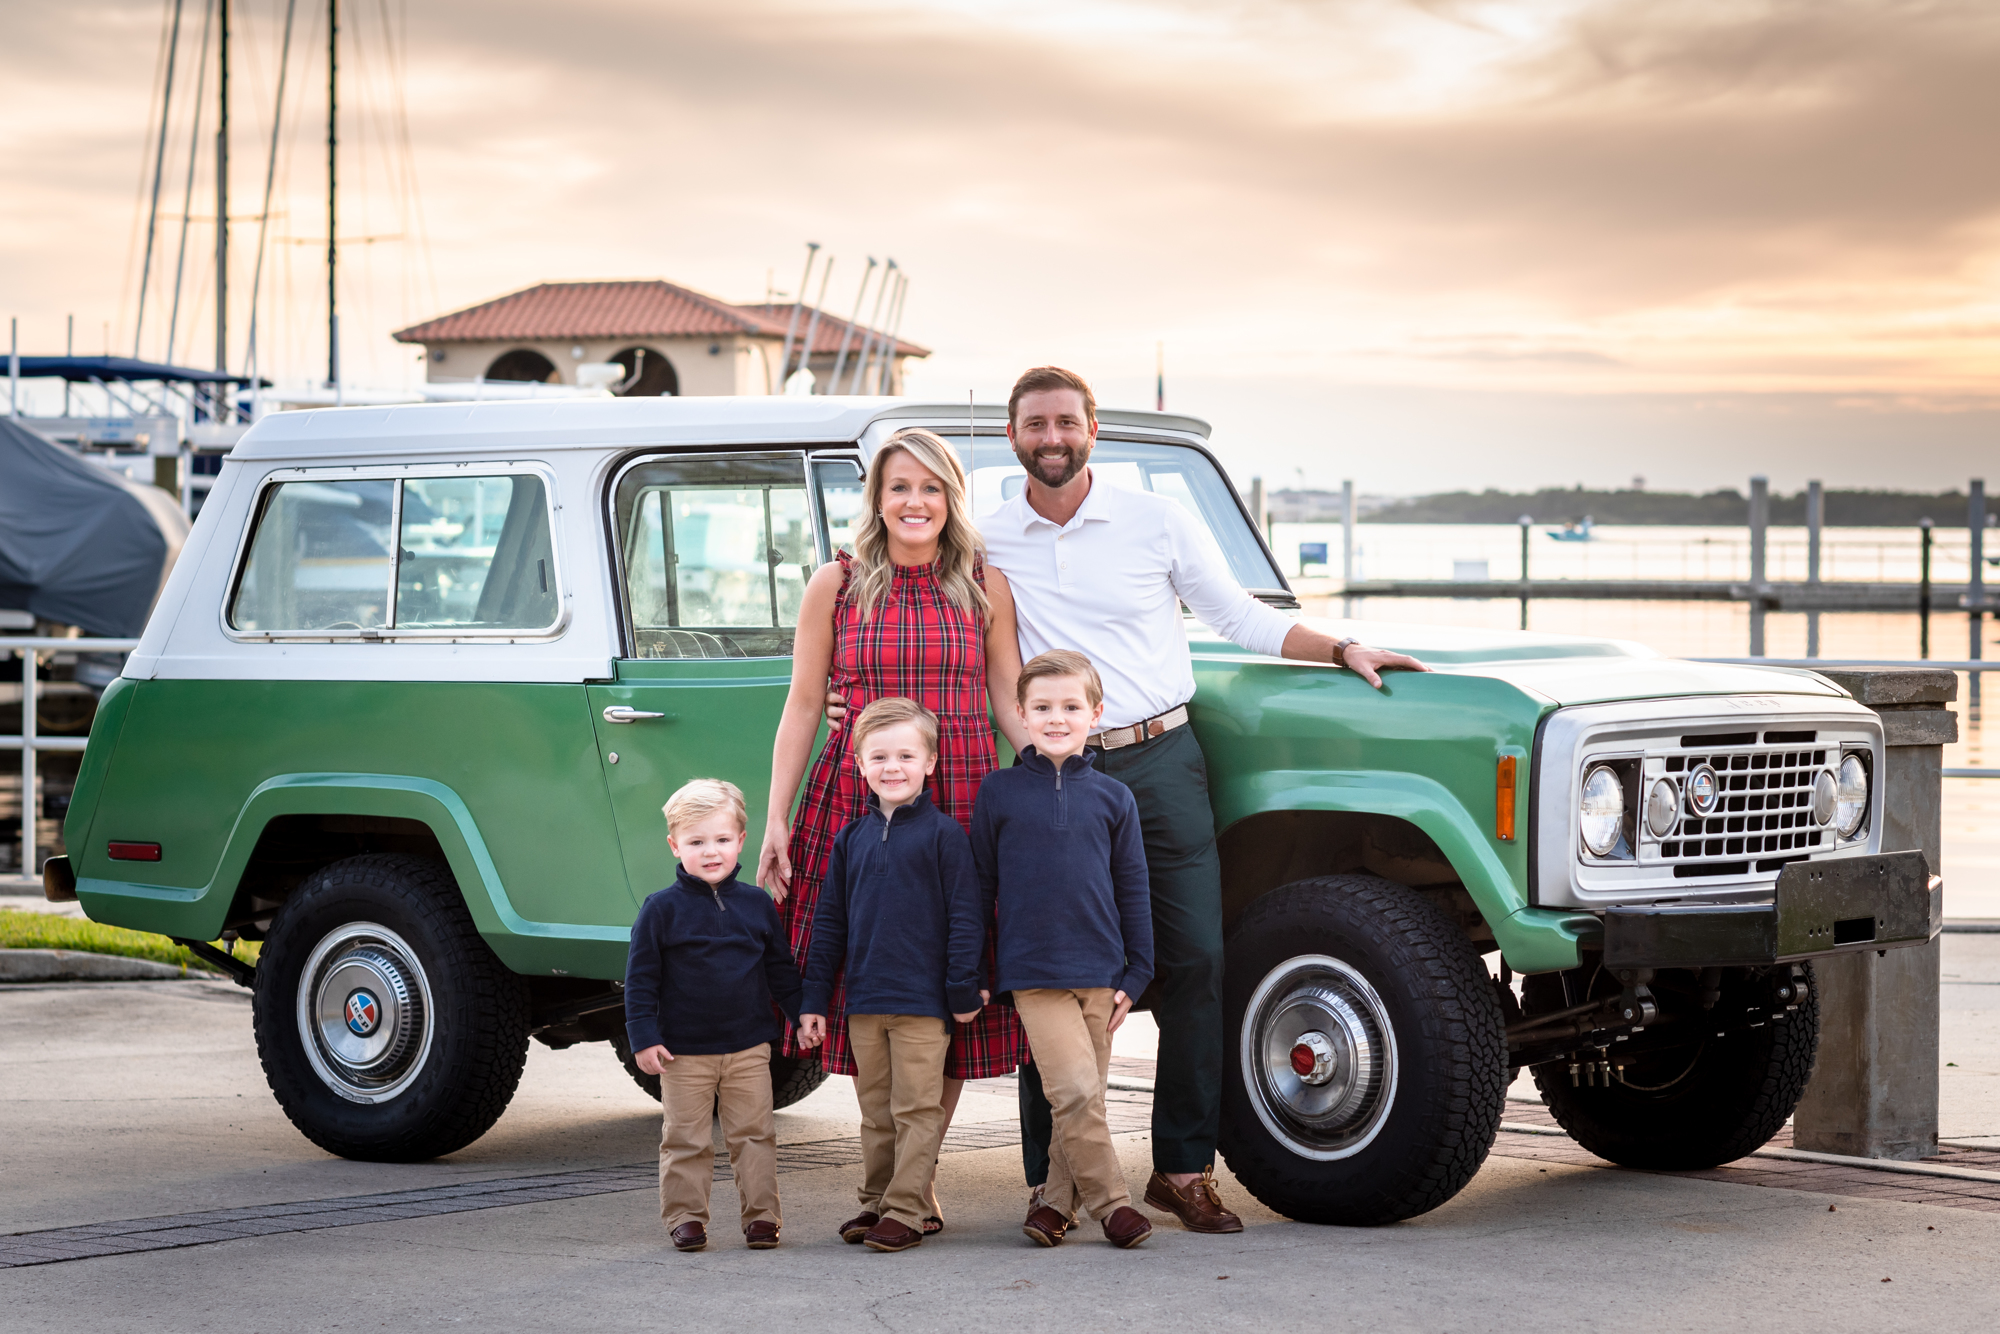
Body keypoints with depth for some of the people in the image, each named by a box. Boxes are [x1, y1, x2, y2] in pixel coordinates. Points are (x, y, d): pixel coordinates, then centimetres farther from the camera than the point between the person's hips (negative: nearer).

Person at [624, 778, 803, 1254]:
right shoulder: (662, 909, -5)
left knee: (754, 1135, 5)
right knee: (685, 1140, 4)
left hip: (748, 1049, 2)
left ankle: (761, 1214, 13)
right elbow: (641, 978, -4)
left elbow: (782, 969, 14)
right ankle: (685, 1217, 14)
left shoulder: (756, 904, 4)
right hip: (684, 1053, -2)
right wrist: (644, 1038, -9)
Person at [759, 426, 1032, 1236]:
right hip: (856, 800, -1)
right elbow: (803, 706, 6)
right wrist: (777, 820, 1)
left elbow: (1014, 704, 9)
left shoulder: (985, 589, 7)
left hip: (963, 802, 1)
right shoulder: (836, 587, 5)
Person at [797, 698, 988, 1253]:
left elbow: (965, 916, -5)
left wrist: (965, 991, -8)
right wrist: (813, 1000, 11)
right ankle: (875, 1202, 20)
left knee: (917, 1109, -2)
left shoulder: (942, 833, -4)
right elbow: (828, 922, 14)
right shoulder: (851, 839, 9)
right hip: (864, 1000, 5)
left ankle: (905, 1212, 0)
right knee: (875, 1112, 12)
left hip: (923, 1000, -5)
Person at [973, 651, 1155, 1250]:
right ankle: (1110, 1201, -4)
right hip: (1033, 972, -3)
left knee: (1085, 1096, 7)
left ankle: (1056, 1199, 20)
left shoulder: (1112, 798, 6)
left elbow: (1133, 891, 9)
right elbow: (979, 886, 7)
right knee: (1073, 1090, -13)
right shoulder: (998, 792, 2)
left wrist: (1134, 975, 5)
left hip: (1099, 972, 3)